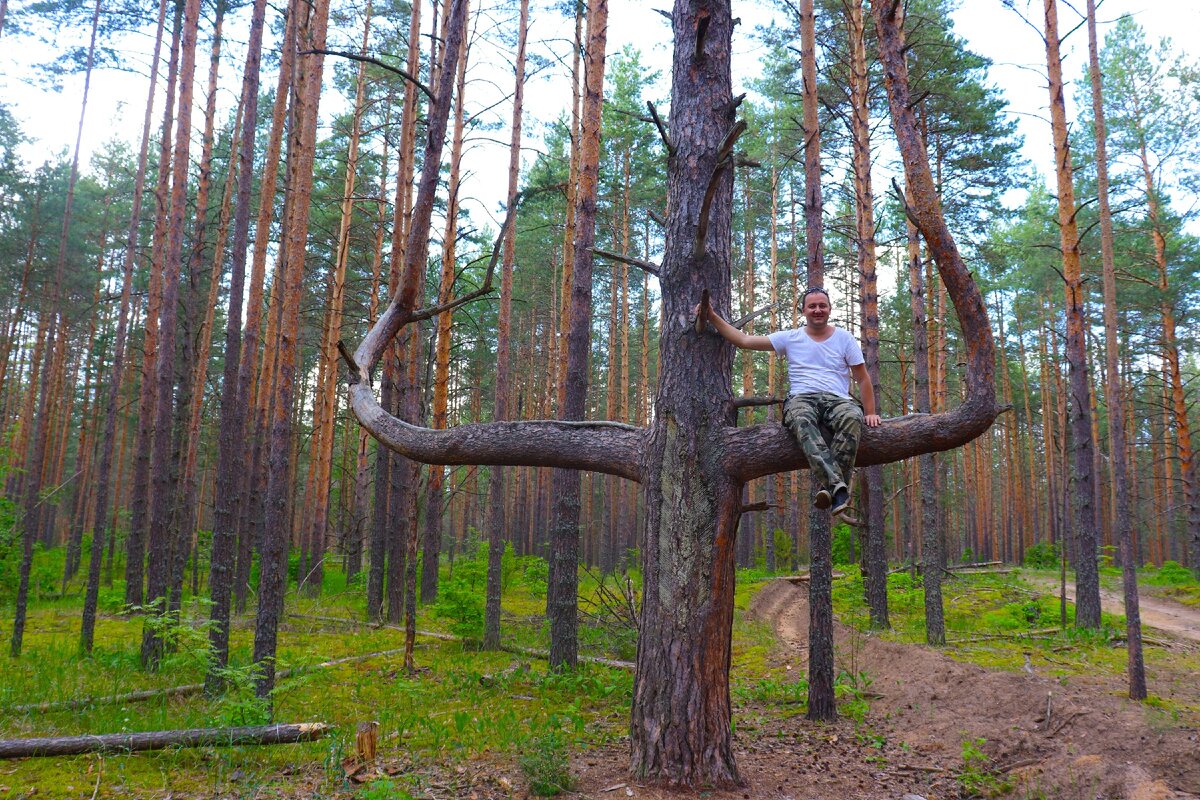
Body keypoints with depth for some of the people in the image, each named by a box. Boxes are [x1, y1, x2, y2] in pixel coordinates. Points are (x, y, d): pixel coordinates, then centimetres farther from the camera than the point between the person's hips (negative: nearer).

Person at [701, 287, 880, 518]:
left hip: (837, 400, 1)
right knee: (801, 421, -40)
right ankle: (838, 484, -56)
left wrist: (870, 412, 5)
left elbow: (863, 379, 16)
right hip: (801, 399, 0)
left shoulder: (844, 339, 16)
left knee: (852, 417, -38)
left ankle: (829, 488, -44)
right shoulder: (790, 338, 16)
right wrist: (712, 317, 7)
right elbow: (744, 340, 13)